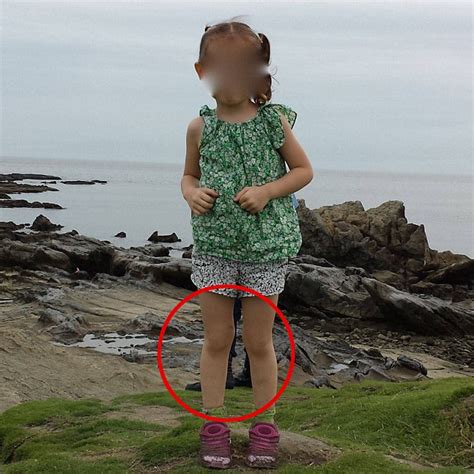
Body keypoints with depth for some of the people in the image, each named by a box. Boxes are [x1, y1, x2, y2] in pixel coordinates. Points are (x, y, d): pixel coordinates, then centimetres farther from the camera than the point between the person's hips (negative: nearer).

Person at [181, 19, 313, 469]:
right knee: (217, 338, 9)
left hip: (265, 246, -1)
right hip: (213, 245, 1)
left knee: (259, 341, 9)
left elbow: (303, 169, 2)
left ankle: (264, 426, 24)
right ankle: (214, 425, 22)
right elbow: (189, 175, 13)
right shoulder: (200, 128, 0)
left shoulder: (273, 120, -5)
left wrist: (267, 191, -15)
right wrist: (192, 193, -10)